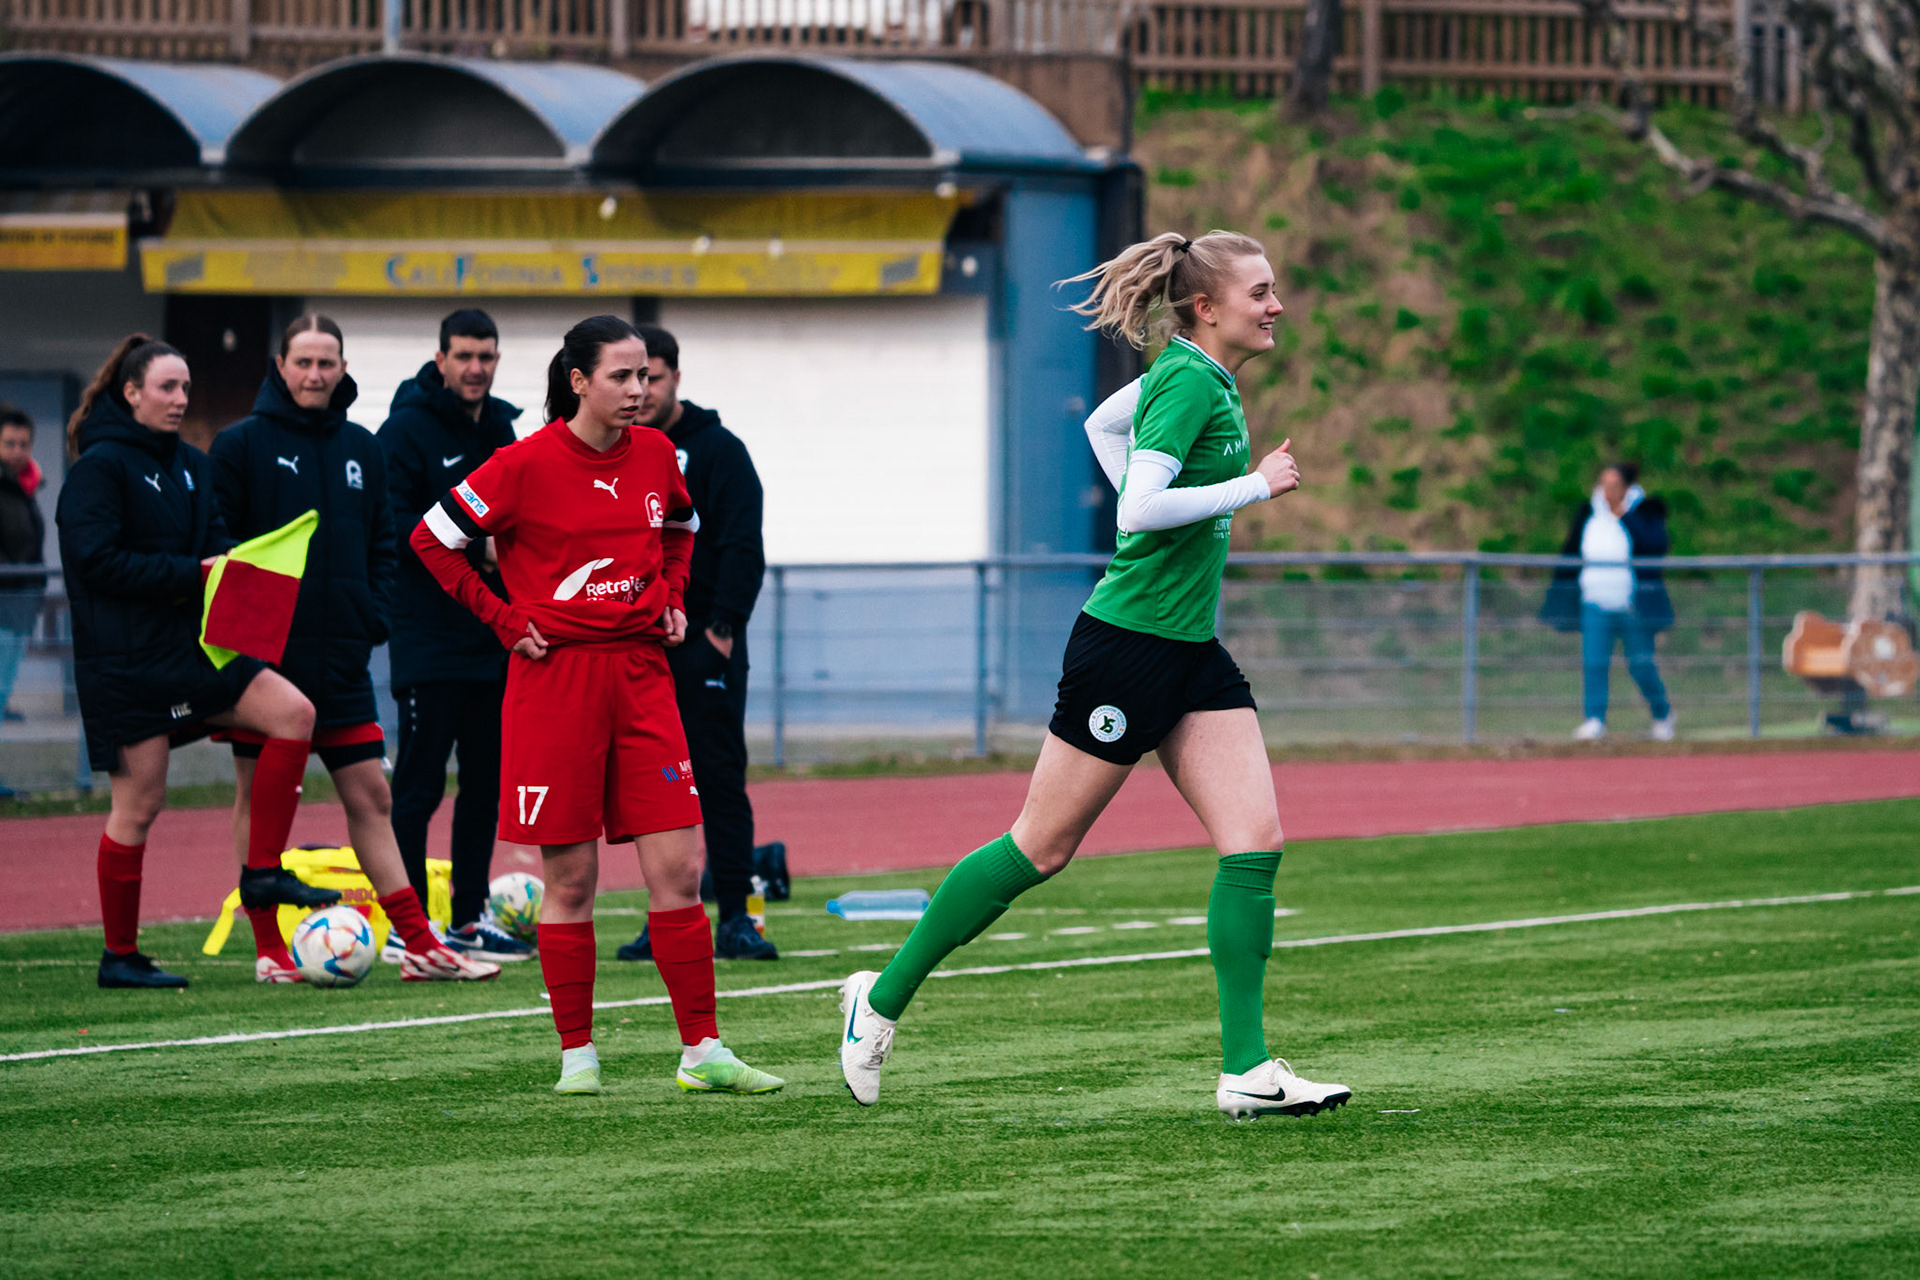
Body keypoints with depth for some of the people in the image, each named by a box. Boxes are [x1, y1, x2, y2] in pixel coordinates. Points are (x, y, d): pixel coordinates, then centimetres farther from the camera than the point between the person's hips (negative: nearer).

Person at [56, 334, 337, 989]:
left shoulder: (192, 466, 14)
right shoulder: (100, 467, -9)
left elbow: (215, 543, 19)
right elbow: (96, 560, -18)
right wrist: (191, 574, -19)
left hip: (195, 647, 7)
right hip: (126, 659, -7)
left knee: (293, 713, -8)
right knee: (139, 803, -4)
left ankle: (262, 873, -1)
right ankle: (119, 956, 8)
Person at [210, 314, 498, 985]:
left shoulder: (362, 450, 11)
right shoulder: (242, 445, -4)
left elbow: (381, 545, 16)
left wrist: (373, 616, 2)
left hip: (340, 653, 4)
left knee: (370, 797, 5)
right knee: (259, 796, 2)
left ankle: (420, 947, 4)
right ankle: (269, 949, 8)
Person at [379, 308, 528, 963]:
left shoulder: (499, 427, 14)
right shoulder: (407, 429, -8)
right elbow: (394, 527, -17)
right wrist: (477, 546, -21)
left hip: (494, 636, 7)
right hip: (430, 634, -7)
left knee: (486, 780, 10)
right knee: (420, 783, -6)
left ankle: (471, 916, 17)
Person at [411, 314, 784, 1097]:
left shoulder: (655, 455, 6)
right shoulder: (528, 465, -9)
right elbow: (432, 540, -2)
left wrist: (671, 596, 13)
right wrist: (504, 621, -4)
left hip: (640, 671, 4)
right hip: (556, 674, -4)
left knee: (678, 869, -1)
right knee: (570, 878, 0)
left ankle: (702, 1052, 2)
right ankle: (576, 1054, 9)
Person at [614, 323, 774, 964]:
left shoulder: (716, 450, -2)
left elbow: (743, 547, -8)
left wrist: (722, 627, -16)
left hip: (704, 643, -5)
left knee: (719, 777, -6)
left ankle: (734, 918, -6)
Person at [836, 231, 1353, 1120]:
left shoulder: (1198, 378, 12)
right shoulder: (1190, 383, -17)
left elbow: (1108, 420, 31)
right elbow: (1139, 510, -28)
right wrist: (1254, 486, -20)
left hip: (1191, 649, 9)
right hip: (1127, 644, -9)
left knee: (1255, 840, -4)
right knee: (1041, 847, 1)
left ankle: (1247, 1071, -4)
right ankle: (883, 998, 16)